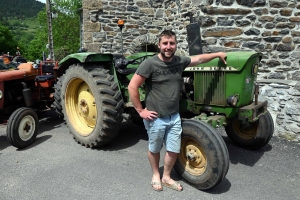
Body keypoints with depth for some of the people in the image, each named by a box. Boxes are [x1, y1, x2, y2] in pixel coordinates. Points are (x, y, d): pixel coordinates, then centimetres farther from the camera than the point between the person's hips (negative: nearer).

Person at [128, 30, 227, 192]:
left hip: (174, 116, 5)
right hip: (155, 118, -4)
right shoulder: (150, 64, -16)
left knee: (174, 150, 12)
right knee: (154, 149, 15)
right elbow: (132, 87, -16)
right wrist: (140, 110, -15)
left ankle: (166, 177, 35)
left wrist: (218, 54, 22)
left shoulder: (179, 61, 1)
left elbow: (199, 59, 19)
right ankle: (155, 175, 40)